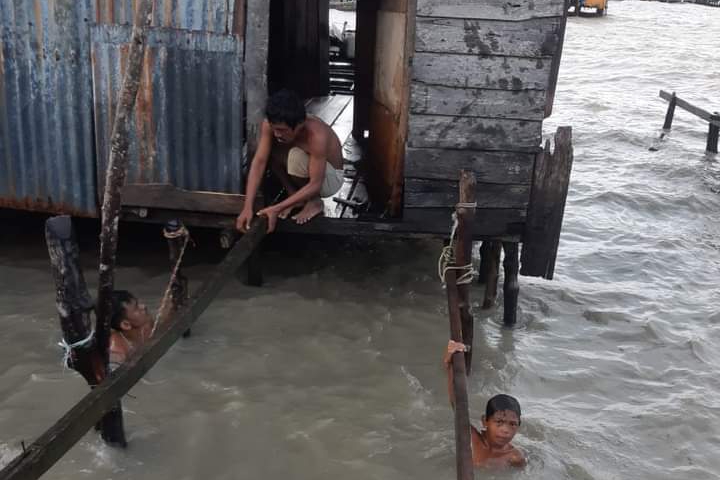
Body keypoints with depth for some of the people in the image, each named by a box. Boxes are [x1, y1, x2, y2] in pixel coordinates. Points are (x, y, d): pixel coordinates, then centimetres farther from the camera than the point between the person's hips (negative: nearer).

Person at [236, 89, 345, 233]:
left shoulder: (317, 135, -38)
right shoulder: (270, 124, -23)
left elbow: (315, 184, -36)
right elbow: (259, 162, -25)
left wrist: (277, 209, -40)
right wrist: (247, 207, -34)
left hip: (329, 178, -5)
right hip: (304, 173, 5)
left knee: (296, 155, -34)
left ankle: (314, 201, -8)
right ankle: (296, 196, -3)